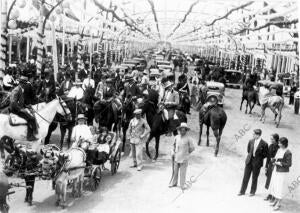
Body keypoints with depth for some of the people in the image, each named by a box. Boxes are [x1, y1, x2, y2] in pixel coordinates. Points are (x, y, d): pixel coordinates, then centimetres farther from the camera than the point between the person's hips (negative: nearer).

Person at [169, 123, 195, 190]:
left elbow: (192, 148, -1)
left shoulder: (188, 139, -10)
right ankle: (173, 183, 29)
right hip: (176, 157, 3)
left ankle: (182, 184, 17)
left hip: (184, 158, -3)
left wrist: (186, 153, 4)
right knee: (175, 171, 13)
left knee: (183, 172, 3)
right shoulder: (176, 137, 1)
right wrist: (173, 152, 10)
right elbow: (174, 145, 19)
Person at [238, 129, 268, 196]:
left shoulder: (264, 144, -13)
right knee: (245, 177, 8)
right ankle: (242, 191, 18)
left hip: (257, 163, -3)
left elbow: (265, 154, -4)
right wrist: (251, 156, 9)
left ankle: (252, 192, 26)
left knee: (254, 178, 10)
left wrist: (258, 158, -3)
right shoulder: (251, 141, 0)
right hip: (249, 161, 4)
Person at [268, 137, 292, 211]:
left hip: (283, 172, -8)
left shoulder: (288, 153, -20)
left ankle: (278, 204, 9)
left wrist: (279, 163, -18)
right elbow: (274, 159, 12)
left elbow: (289, 164, -19)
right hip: (276, 170, 8)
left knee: (280, 188, -2)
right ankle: (275, 200, 30)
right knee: (274, 185, 15)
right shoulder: (279, 150, 4)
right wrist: (274, 160, -10)